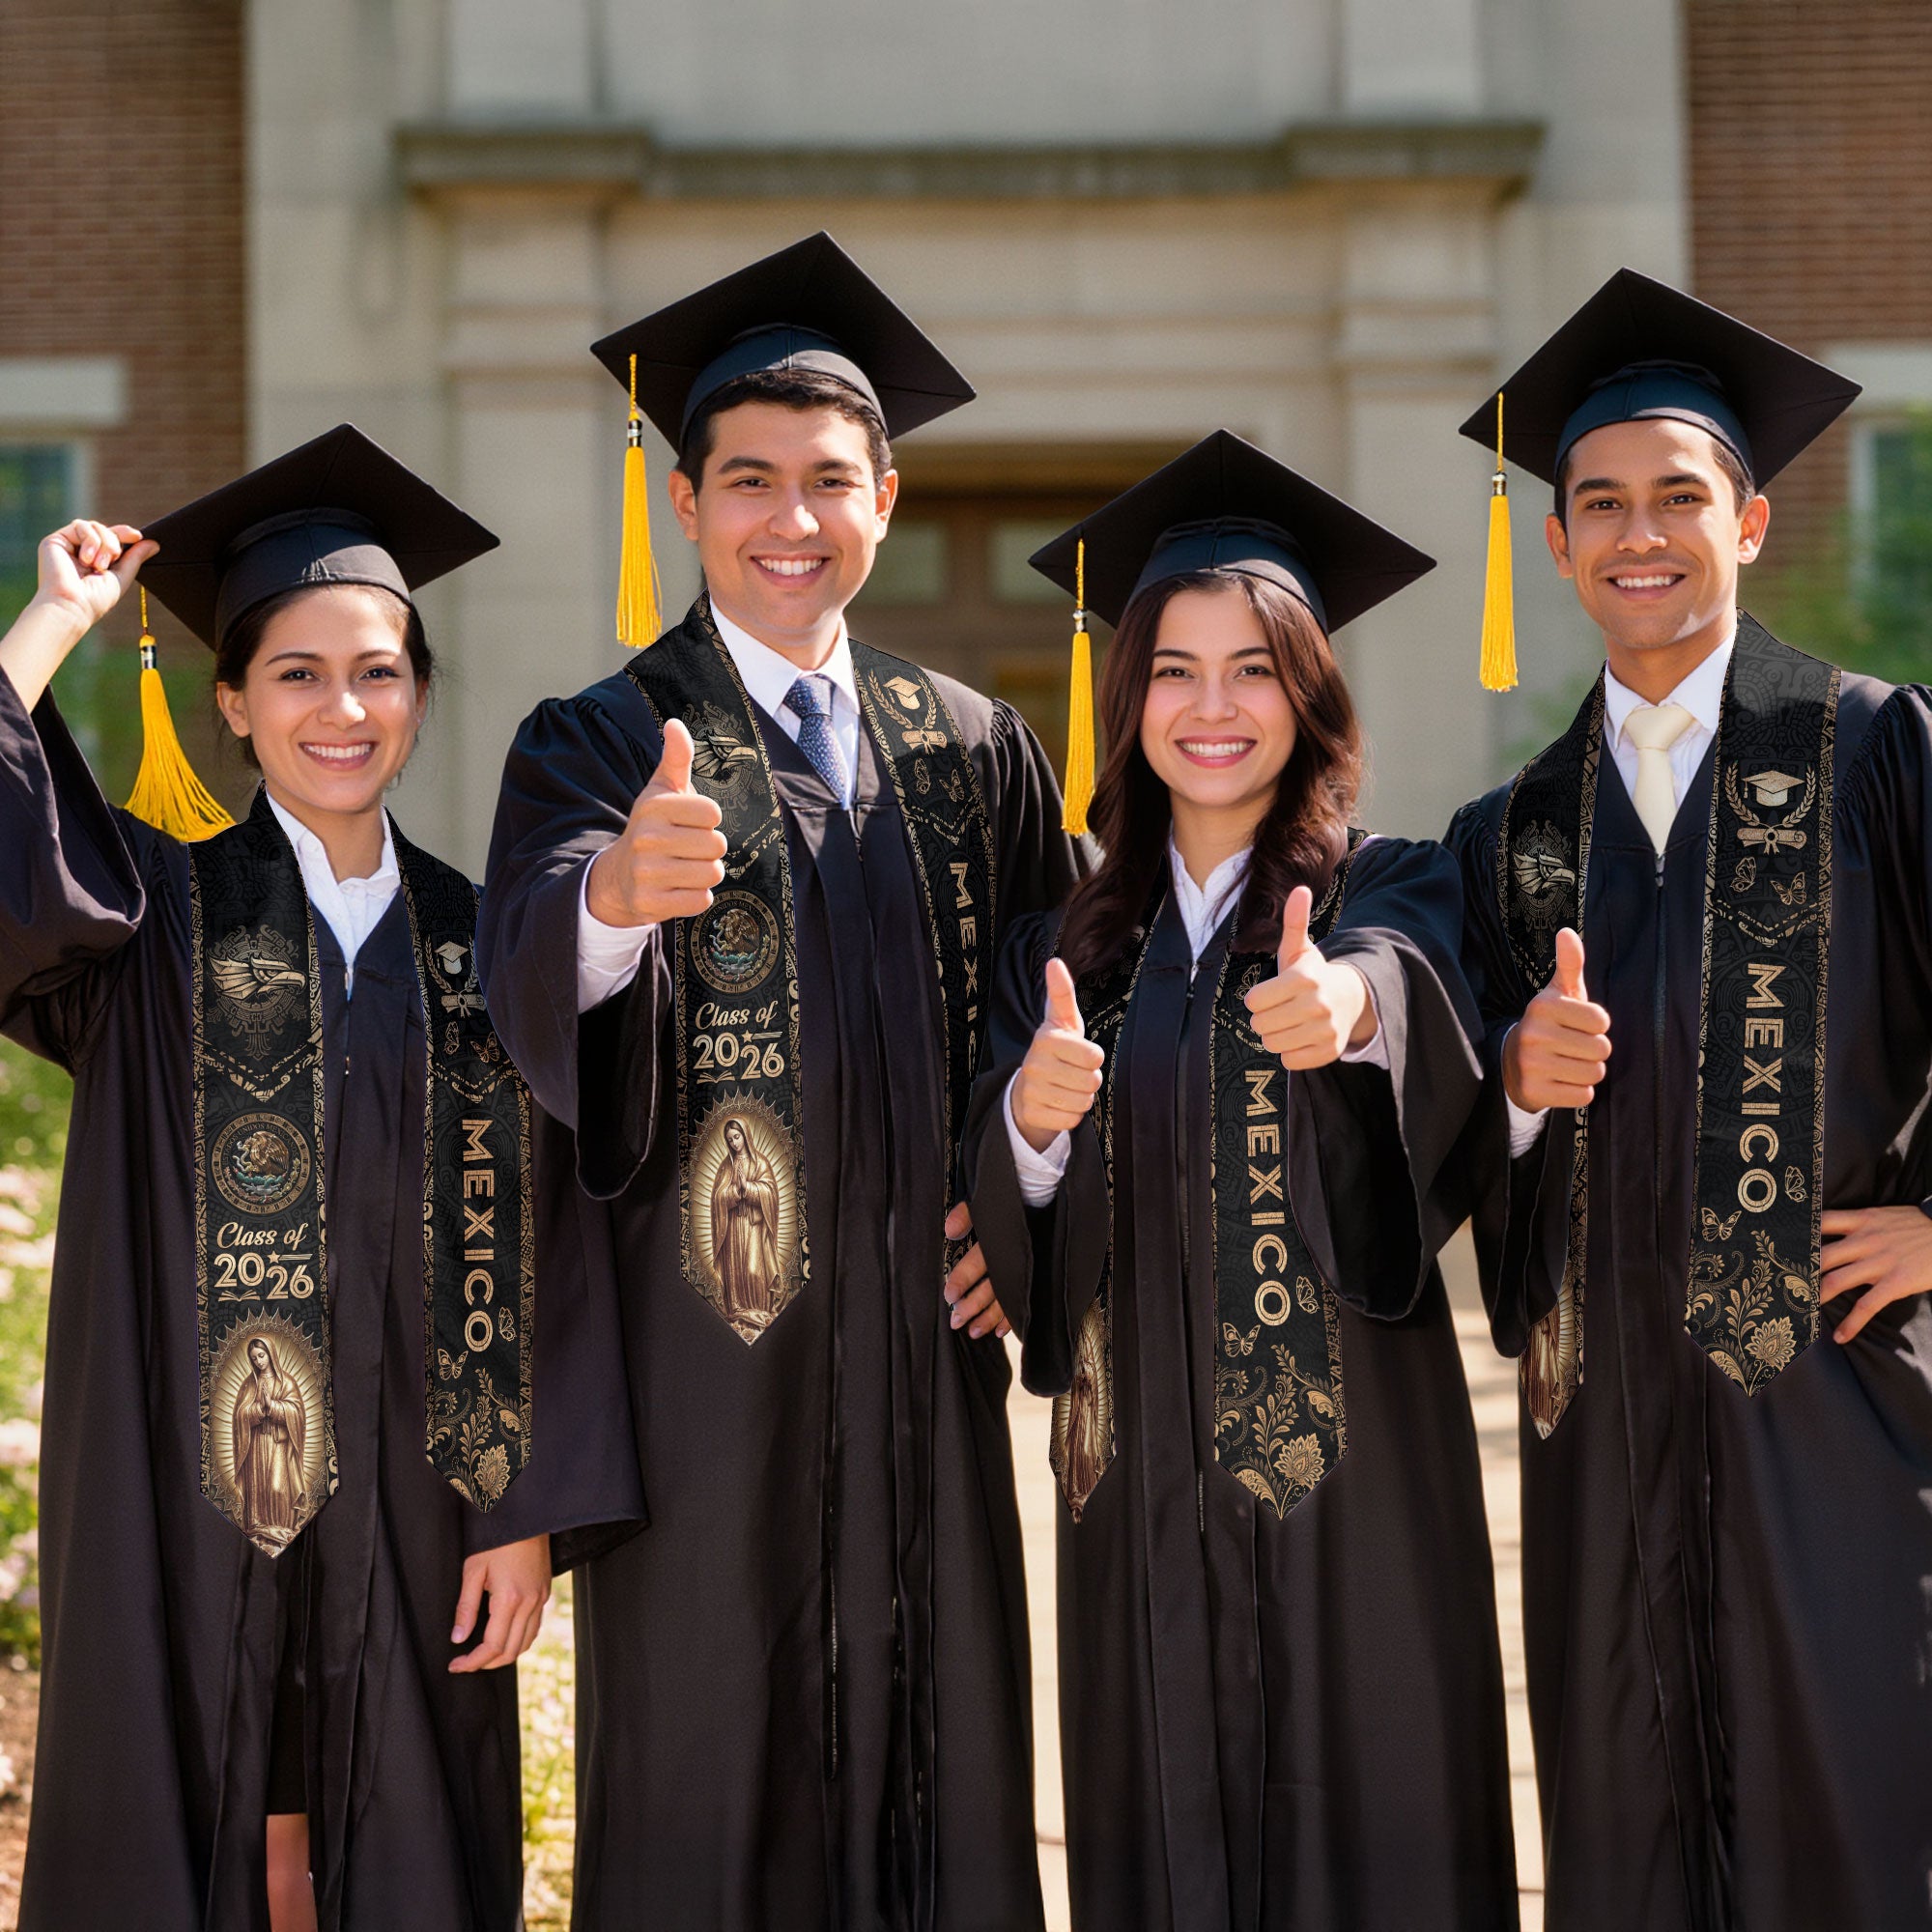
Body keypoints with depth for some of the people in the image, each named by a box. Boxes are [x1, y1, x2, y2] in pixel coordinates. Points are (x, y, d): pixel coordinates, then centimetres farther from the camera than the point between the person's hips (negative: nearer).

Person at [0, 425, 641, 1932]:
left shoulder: (477, 946, 5)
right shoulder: (156, 914, 1)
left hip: (404, 1516, 2)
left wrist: (526, 1512, -3)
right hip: (186, 1508, -2)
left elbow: (528, 1250, 3)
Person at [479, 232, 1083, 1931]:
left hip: (924, 1347, 4)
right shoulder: (599, 747, -1)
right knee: (707, 1789, 1)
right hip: (705, 1358, -3)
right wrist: (614, 892, -43)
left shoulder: (976, 753, 10)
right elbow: (535, 978, -21)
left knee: (940, 1763, 7)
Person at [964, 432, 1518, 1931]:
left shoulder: (1392, 893, 1)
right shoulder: (1072, 946, 10)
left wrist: (1351, 1001, -47)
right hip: (1145, 1477, 3)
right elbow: (1011, 1228, 2)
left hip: (1351, 1457, -3)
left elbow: (1411, 978, -24)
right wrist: (1031, 1123, -20)